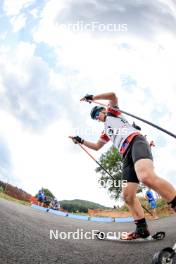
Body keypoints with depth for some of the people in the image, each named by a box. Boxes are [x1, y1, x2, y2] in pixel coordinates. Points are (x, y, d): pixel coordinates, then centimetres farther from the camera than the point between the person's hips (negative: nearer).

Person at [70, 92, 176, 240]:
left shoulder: (112, 112, 23)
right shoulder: (106, 131, 40)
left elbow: (112, 96, 4)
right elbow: (96, 147, 48)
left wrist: (91, 98, 12)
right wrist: (81, 141, 44)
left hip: (135, 141, -8)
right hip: (126, 155, 8)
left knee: (146, 176, -38)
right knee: (128, 195, -2)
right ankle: (142, 229, 2)